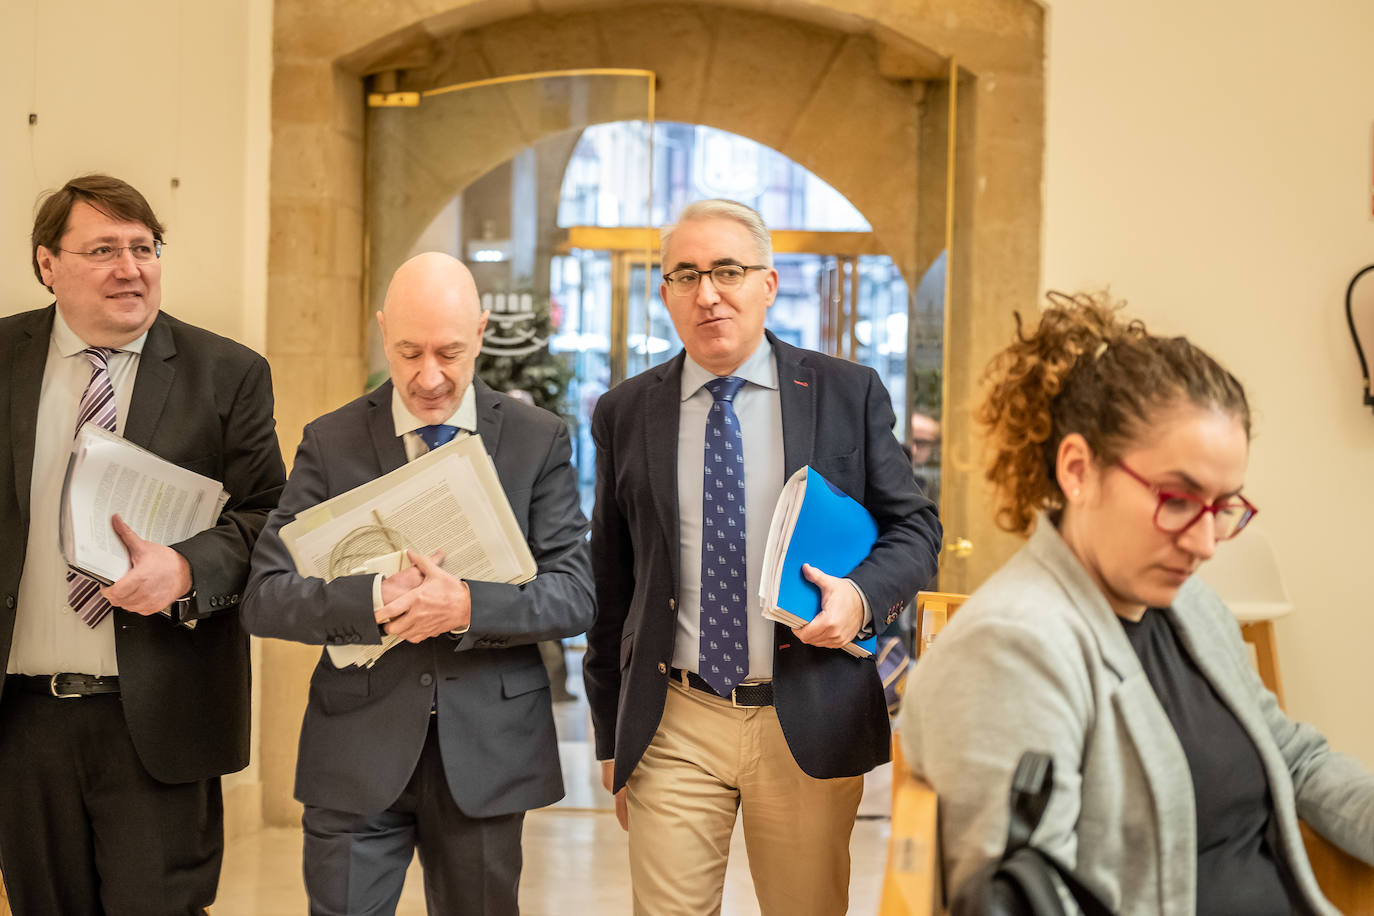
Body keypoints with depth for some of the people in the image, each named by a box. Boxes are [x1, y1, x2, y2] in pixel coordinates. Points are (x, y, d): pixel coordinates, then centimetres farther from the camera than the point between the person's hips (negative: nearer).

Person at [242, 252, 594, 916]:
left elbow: (575, 594, -5)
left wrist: (467, 606, -22)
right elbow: (264, 598, -5)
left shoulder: (539, 441, 1)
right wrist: (373, 600, -23)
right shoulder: (330, 443, 1)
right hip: (358, 749, 0)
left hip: (488, 753, 1)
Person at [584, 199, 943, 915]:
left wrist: (862, 593, -16)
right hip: (672, 727, 1)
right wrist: (610, 735, 10)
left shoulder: (849, 394, 3)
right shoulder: (625, 413, 6)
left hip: (810, 724, 0)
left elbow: (915, 526, 7)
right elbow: (610, 583, 10)